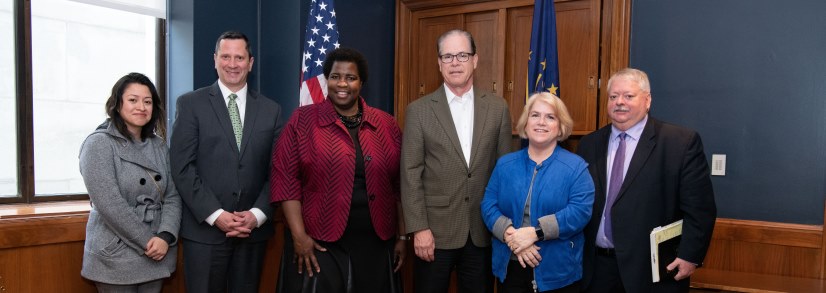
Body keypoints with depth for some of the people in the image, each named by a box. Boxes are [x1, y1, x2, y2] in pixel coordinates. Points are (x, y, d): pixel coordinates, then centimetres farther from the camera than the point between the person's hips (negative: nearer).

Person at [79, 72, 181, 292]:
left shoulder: (159, 145, 8)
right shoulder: (99, 143, -8)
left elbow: (172, 196, 4)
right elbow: (109, 204, -16)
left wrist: (165, 236, -12)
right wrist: (147, 242, -16)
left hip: (157, 255, 5)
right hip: (116, 257, -5)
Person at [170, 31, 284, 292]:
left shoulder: (271, 110, 8)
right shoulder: (191, 104, 1)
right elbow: (182, 167, -6)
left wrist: (258, 214, -7)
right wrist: (215, 214, -13)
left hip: (254, 229, 2)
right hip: (204, 229, -2)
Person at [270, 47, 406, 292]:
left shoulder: (386, 124, 5)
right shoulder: (303, 120, -2)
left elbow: (399, 186, 8)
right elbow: (285, 178, -5)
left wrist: (401, 236, 7)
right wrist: (299, 235, -10)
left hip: (376, 244, 3)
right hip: (320, 244, -2)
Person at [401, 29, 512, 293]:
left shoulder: (498, 108, 3)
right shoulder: (419, 110, -3)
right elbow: (411, 175, -5)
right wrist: (419, 228, -10)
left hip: (483, 231, 2)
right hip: (436, 231, -2)